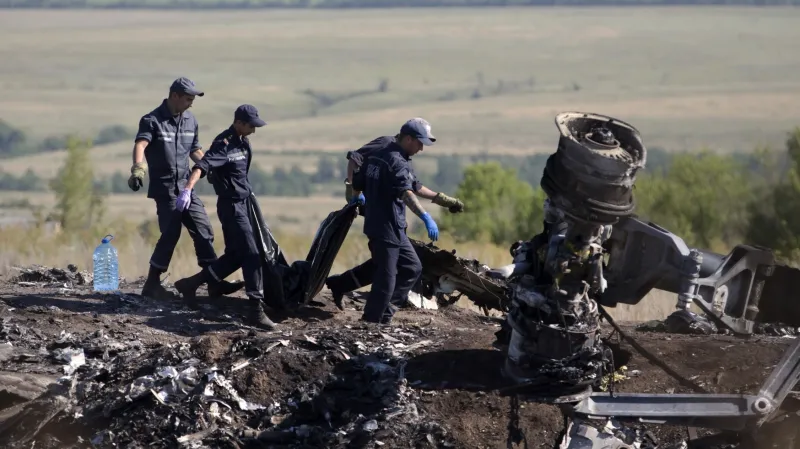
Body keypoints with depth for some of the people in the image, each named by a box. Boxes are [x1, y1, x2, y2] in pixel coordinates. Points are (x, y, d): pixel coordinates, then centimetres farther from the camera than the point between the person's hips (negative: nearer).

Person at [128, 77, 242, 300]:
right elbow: (140, 145, -29)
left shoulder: (190, 120, 10)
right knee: (171, 233, -10)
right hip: (164, 187, -7)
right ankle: (152, 284, 1)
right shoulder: (152, 120, -11)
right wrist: (138, 169, -47)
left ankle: (214, 282, 8)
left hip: (185, 187, 7)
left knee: (203, 230, 4)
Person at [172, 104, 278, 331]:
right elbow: (202, 165, -31)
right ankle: (256, 310, -16)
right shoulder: (224, 144, -18)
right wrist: (187, 189, -44)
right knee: (251, 255, -13)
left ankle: (191, 284, 22)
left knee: (235, 255, 13)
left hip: (243, 203, 10)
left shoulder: (243, 142, 10)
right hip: (231, 205, -10)